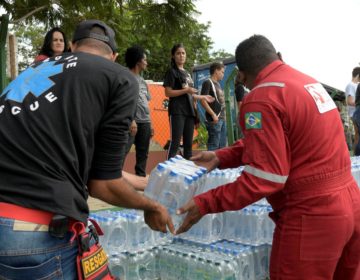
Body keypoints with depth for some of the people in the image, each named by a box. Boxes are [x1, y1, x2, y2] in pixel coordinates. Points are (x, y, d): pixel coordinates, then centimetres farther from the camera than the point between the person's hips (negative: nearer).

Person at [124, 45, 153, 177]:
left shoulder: (143, 81, 21)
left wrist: (150, 123, 17)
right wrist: (131, 120, -20)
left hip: (145, 122, 8)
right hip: (133, 121, -8)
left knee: (142, 155, 11)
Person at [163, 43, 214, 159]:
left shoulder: (187, 73, 22)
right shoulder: (172, 72, -1)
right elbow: (168, 93, -11)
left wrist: (203, 97, 21)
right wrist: (186, 90, -17)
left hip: (189, 111, 7)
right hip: (177, 111, -7)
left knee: (188, 143, 8)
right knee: (175, 143, -12)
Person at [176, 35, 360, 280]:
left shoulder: (261, 99, -17)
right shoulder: (309, 82, 10)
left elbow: (264, 178, -20)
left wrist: (205, 203, -15)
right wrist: (220, 158, 9)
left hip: (311, 216, -9)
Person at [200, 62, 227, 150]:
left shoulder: (218, 84, 20)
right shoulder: (207, 82, -5)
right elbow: (203, 101, -15)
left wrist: (223, 115, 14)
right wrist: (213, 115, -18)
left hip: (222, 119, 9)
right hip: (214, 119, -9)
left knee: (222, 146, 12)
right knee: (214, 146, -9)